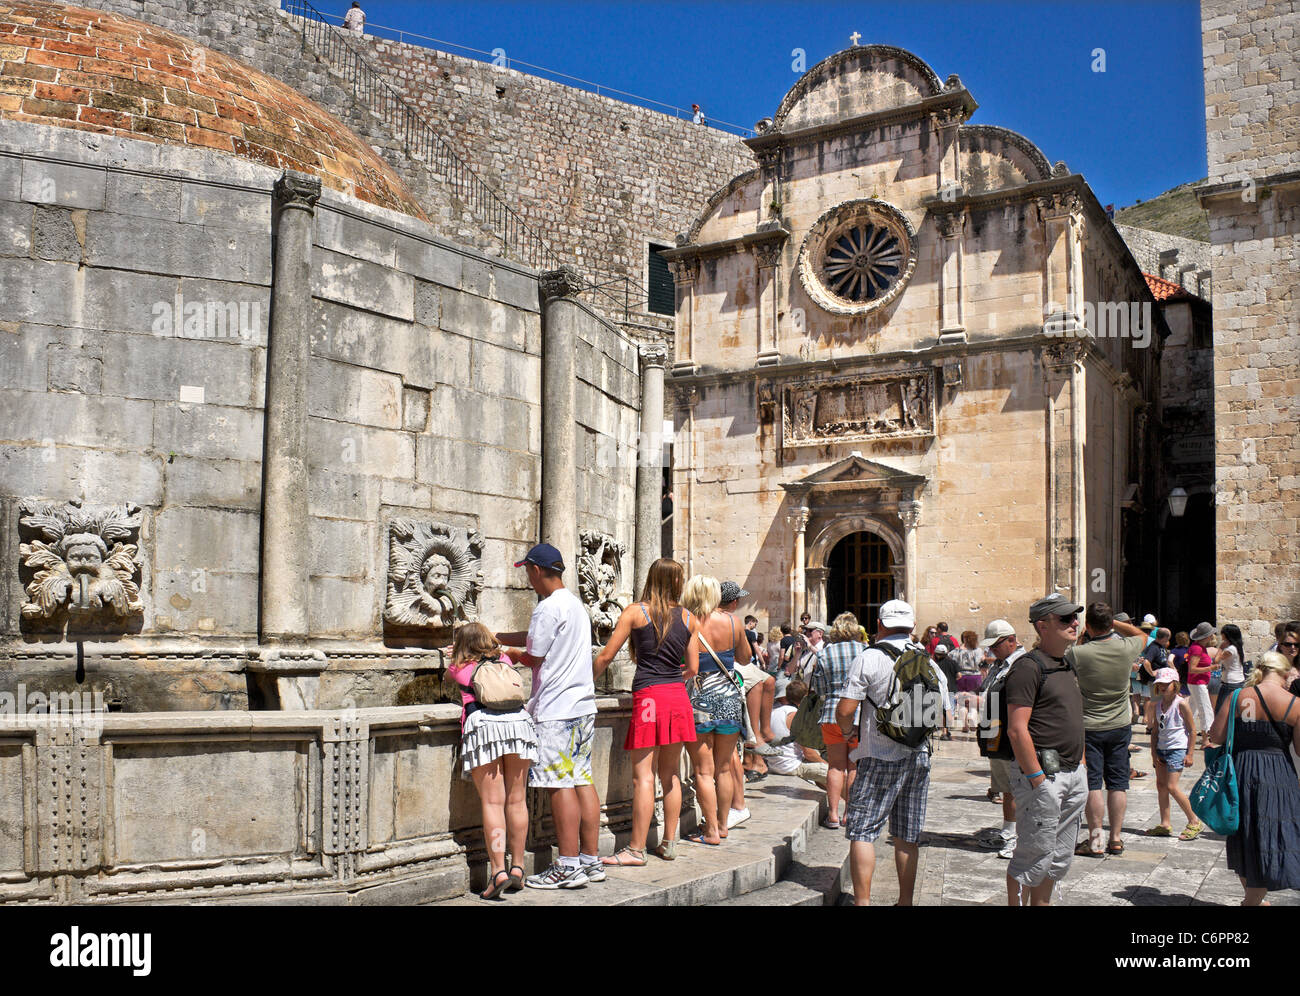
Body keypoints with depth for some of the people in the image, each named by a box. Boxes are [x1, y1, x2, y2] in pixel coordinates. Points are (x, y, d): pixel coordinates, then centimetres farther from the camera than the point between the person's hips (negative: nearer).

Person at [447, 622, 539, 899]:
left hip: (482, 723, -3)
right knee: (516, 800, 8)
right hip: (518, 720, 3)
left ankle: (498, 871, -13)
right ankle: (517, 868, 13)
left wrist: (456, 653, 64)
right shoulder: (504, 660, 26)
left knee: (492, 801, -6)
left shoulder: (459, 667, 21)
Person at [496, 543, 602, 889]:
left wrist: (512, 653, 11)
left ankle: (568, 868, -2)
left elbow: (534, 657, -9)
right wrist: (492, 637, 23)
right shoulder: (575, 604, 16)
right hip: (583, 705, 9)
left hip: (557, 710, -9)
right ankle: (592, 860, 13)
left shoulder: (548, 607, -14)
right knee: (582, 780, 10)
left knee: (560, 784, -5)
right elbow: (535, 638, 21)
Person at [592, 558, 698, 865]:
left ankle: (636, 849, -2)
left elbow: (606, 656, -2)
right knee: (671, 774, 12)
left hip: (648, 697, -4)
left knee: (644, 776, -4)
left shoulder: (636, 612, -1)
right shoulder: (688, 618, 8)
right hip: (678, 697, 4)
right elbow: (693, 668, 10)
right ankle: (669, 843, 18)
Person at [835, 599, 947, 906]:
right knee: (907, 836, 12)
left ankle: (862, 901, -5)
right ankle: (906, 901, 17)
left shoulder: (870, 658, -10)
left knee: (862, 831, -1)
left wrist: (847, 731, 7)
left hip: (880, 758, -5)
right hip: (920, 757, 5)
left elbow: (844, 710, -14)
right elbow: (944, 716, 12)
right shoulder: (931, 662, 6)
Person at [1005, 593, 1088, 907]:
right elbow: (1017, 729, -19)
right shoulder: (1028, 666, -13)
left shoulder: (1067, 666, 15)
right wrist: (1037, 778, -21)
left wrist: (1082, 764, 17)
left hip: (1074, 774, 9)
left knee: (1060, 857, 14)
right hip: (1042, 773, -9)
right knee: (1033, 856, -3)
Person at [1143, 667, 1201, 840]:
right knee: (1160, 785, 6)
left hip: (1177, 749, -7)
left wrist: (1190, 754, -11)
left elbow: (1192, 730, -8)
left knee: (1171, 787, -11)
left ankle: (1194, 822, 2)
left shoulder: (1181, 703, -10)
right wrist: (1154, 752, 4)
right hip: (1161, 749, 7)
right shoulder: (1157, 704, 10)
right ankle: (1165, 824, 13)